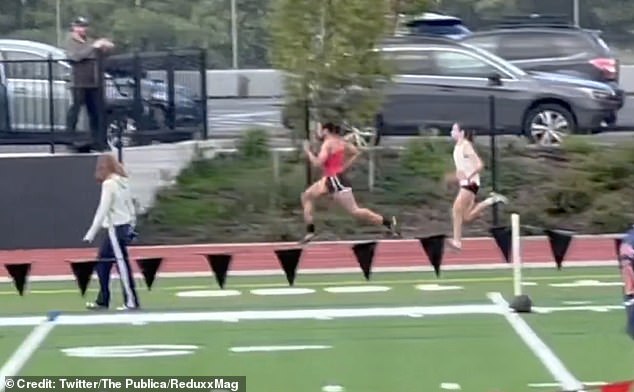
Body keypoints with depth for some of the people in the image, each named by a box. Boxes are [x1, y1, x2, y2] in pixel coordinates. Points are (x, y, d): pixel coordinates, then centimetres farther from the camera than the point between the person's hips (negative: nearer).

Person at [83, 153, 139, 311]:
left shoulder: (109, 184, -14)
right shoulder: (123, 182, 10)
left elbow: (103, 210, -16)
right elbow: (131, 206, 13)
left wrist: (90, 234, -13)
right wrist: (131, 226, 21)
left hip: (116, 228, -9)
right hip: (125, 226, 9)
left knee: (122, 264, -5)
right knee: (103, 262, 14)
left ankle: (131, 301, -4)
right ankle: (102, 301, 17)